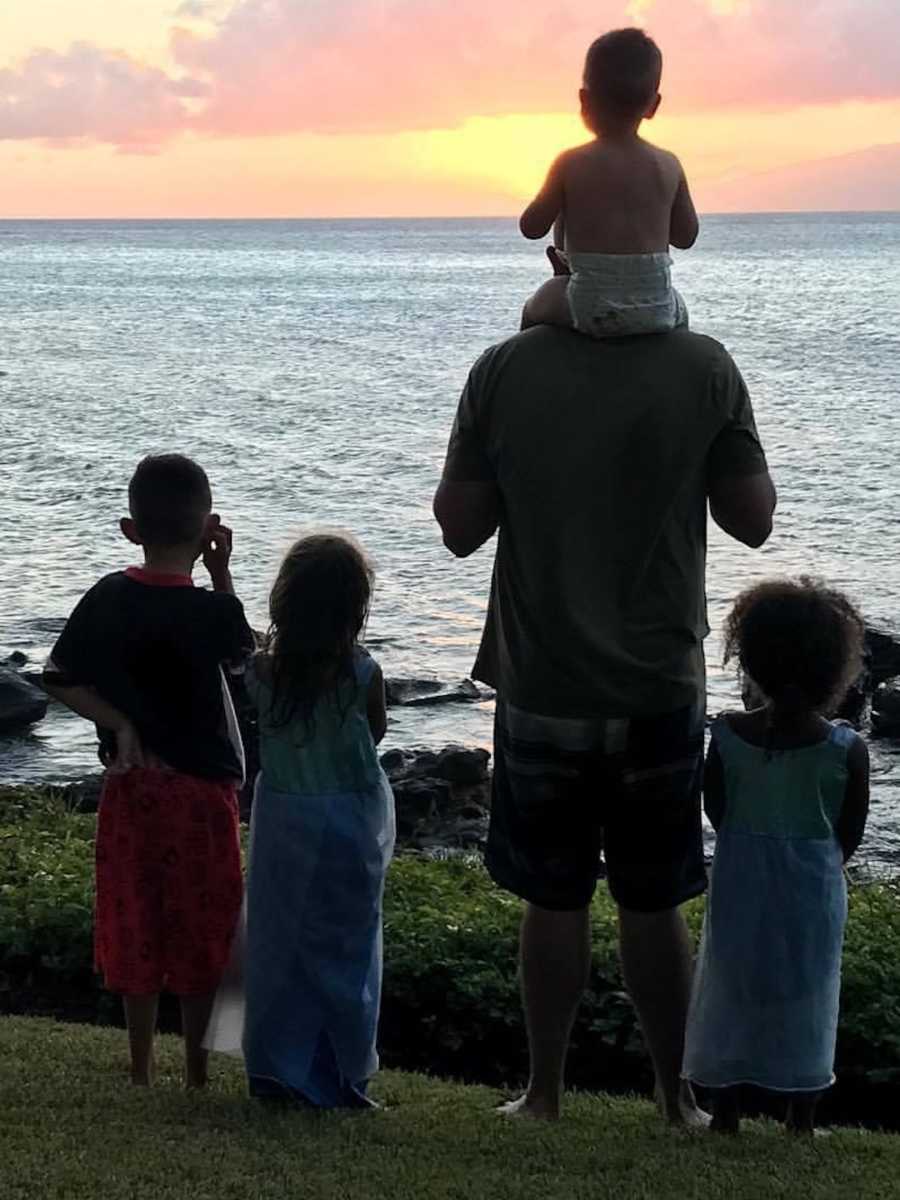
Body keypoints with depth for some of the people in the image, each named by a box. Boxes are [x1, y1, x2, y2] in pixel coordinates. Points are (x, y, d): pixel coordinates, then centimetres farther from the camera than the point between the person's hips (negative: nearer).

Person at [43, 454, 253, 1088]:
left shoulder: (108, 598, -5)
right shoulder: (212, 609, -16)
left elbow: (61, 678, -5)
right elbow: (240, 652, 6)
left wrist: (119, 723, -3)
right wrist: (221, 572, 2)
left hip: (131, 784, 3)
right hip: (203, 785, -3)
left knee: (136, 927, 12)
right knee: (201, 930, 10)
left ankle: (143, 1070, 19)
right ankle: (198, 1070, 17)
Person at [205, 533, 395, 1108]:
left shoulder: (263, 668, -10)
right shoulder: (363, 673, -17)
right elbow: (377, 732, -1)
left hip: (284, 818, 2)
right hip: (353, 818, -2)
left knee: (279, 940, 13)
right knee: (343, 945, 9)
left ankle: (277, 1070, 18)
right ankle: (339, 1077, 16)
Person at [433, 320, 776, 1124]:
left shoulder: (505, 371, -10)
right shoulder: (706, 369, -9)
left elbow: (460, 528, -5)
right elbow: (753, 520, -2)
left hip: (543, 694, 0)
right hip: (661, 693, 1)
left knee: (554, 901, 13)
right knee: (654, 905, 14)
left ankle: (545, 1094, 23)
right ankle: (675, 1098, 24)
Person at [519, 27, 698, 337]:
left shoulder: (571, 163, -8)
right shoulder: (668, 166, 0)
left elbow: (532, 227, -1)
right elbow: (686, 237, 9)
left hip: (592, 310, -2)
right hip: (656, 310, 2)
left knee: (534, 311, 28)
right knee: (678, 312, 37)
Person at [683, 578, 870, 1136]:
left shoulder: (728, 735, -13)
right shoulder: (848, 749, -16)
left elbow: (716, 813, -2)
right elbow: (851, 836, -6)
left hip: (741, 886, 1)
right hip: (812, 893, -1)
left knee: (732, 991, 15)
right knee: (806, 999, 14)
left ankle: (726, 1116, 23)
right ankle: (802, 1123, 21)